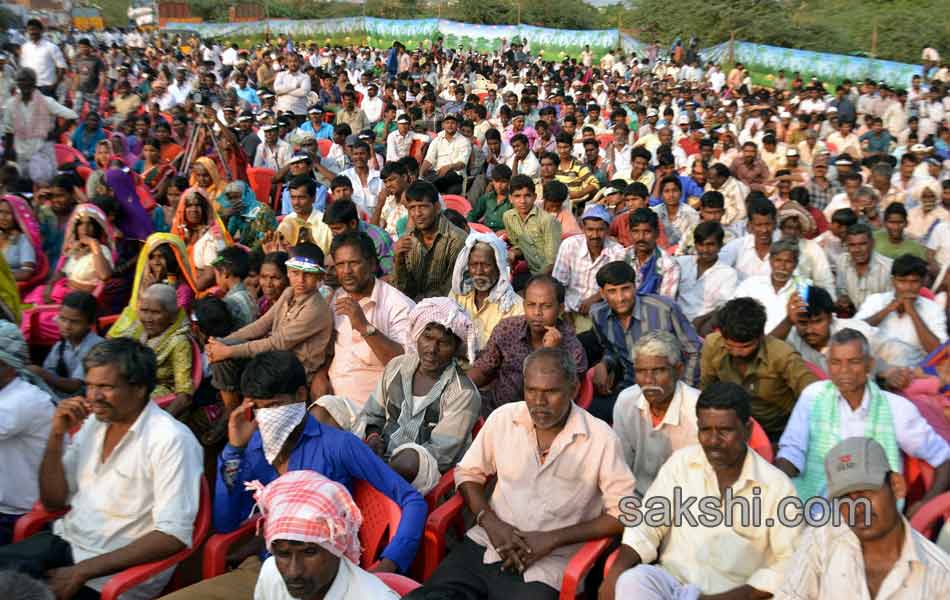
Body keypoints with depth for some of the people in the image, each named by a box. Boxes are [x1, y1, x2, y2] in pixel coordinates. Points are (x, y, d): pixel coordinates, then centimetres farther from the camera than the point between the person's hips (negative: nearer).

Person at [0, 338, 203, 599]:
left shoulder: (171, 440, -18)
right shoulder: (93, 422, 5)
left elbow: (174, 536, -21)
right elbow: (53, 501, 10)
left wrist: (83, 571, -21)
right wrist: (57, 435, -5)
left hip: (117, 571, -6)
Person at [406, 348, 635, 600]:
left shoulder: (601, 438, -6)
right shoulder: (503, 418, 3)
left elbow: (622, 512, -4)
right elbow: (468, 473, 13)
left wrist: (553, 538, -11)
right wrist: (490, 522, -5)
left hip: (545, 567, -2)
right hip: (484, 544, 3)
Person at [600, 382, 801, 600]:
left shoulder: (777, 485, -2)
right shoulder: (680, 462, 5)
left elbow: (789, 561, -2)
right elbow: (648, 524, 3)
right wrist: (616, 571, -13)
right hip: (670, 580, 2)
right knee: (631, 581, -30)